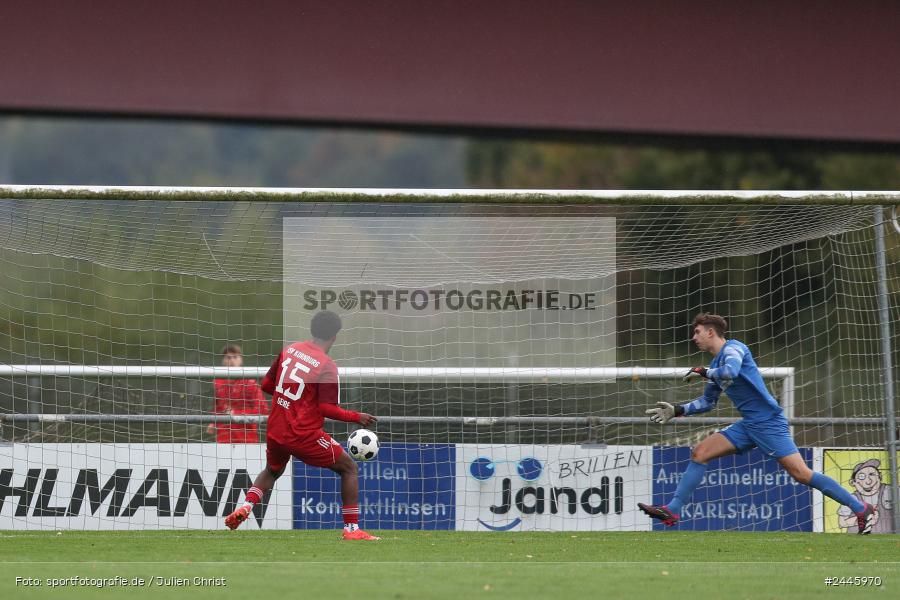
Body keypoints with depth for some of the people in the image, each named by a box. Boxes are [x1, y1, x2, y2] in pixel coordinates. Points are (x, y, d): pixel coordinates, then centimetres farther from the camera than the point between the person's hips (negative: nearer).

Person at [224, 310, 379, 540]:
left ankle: (246, 506, 7)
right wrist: (357, 417, -3)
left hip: (275, 431, 6)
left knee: (272, 471, 33)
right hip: (304, 434, -6)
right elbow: (327, 409, -17)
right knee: (349, 468, 10)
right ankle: (352, 529, 4)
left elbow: (266, 385, 12)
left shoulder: (289, 350, 4)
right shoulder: (327, 366, -13)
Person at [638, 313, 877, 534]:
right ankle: (673, 510, -1)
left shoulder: (733, 348, -9)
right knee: (699, 453, 1)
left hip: (769, 422, -9)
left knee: (801, 474, -15)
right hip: (748, 425, 9)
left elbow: (730, 371, -31)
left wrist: (702, 372, -15)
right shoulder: (716, 364, 17)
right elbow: (707, 401, 27)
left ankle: (861, 509, -9)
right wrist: (677, 411, 17)